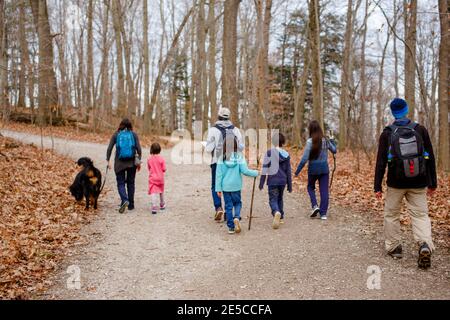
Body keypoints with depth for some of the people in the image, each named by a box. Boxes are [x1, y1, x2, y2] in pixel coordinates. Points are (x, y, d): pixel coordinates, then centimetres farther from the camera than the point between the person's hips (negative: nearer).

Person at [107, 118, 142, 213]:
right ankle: (131, 205, 18)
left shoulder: (116, 134, 2)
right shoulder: (134, 134, 2)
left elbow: (109, 148, -3)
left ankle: (124, 200, -18)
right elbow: (139, 149, -5)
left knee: (121, 183, 7)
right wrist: (139, 161, 1)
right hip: (132, 163, 1)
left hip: (119, 163, -1)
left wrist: (108, 161, 1)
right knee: (130, 183, 13)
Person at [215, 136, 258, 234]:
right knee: (237, 203, 19)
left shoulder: (222, 159, -5)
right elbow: (245, 171, -13)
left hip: (225, 186, 1)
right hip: (236, 186, 0)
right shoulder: (239, 157, -9)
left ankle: (231, 227, 13)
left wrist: (218, 188, 0)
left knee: (228, 206, 11)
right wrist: (256, 173, 4)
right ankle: (236, 218, -8)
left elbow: (219, 174, -5)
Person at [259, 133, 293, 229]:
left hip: (272, 181, -4)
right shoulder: (286, 154, 4)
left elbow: (265, 168, -8)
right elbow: (288, 171, 8)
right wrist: (290, 185, 16)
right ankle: (281, 217, 28)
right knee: (280, 199, 21)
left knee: (273, 199, -2)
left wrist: (261, 183, -2)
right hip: (282, 181, 4)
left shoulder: (269, 153, -8)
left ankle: (276, 212, -30)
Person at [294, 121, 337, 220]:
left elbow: (305, 158, -15)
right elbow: (334, 150, 16)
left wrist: (297, 171, -9)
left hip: (313, 168, -3)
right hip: (324, 168, 3)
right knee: (324, 190, 7)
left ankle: (315, 206, 3)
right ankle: (323, 213, 7)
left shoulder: (310, 141, -13)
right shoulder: (326, 140, 0)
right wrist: (332, 140, 31)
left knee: (311, 187, 20)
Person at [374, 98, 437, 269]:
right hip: (418, 184, 1)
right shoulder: (421, 130, 2)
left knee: (391, 214, 13)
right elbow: (430, 158, 4)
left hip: (396, 183, -1)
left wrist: (377, 186, -2)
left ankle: (393, 247, 18)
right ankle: (425, 245, -16)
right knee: (420, 214, 6)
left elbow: (381, 162, -6)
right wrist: (432, 182, 11)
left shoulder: (387, 133, -3)